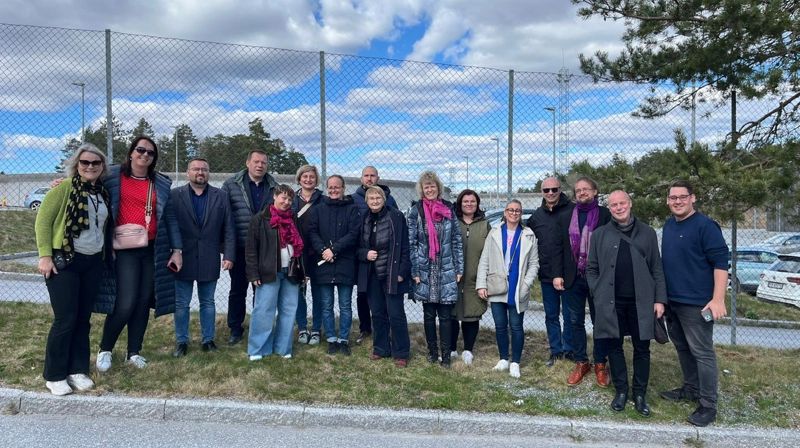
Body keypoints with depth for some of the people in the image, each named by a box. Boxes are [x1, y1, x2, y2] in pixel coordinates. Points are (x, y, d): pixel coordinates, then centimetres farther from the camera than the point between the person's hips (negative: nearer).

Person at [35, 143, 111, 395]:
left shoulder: (103, 193, 9)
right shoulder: (65, 188, -8)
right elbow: (43, 220, -9)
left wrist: (108, 254, 11)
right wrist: (45, 255, -14)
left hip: (93, 262, 5)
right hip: (64, 261, -5)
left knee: (83, 318, 10)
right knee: (65, 319, -4)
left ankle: (78, 370, 20)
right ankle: (54, 376, 11)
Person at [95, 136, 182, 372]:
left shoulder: (161, 184, 9)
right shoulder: (113, 176, 2)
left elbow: (170, 217, 9)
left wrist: (176, 250, 4)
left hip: (152, 250, 3)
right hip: (124, 250, -3)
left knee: (144, 302, 8)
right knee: (126, 303, -10)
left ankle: (134, 352, 23)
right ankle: (105, 349, 14)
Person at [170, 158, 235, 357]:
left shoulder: (221, 196, 4)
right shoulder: (175, 195, 0)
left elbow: (228, 228, 2)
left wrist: (229, 255, -4)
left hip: (210, 260, 1)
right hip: (183, 259, -1)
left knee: (208, 302, 12)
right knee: (181, 303, 8)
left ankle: (208, 339, 23)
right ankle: (181, 341, 21)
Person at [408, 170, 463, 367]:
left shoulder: (449, 209, 4)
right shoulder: (416, 211, -1)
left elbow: (457, 240, 5)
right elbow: (411, 242, -2)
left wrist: (459, 268, 1)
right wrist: (414, 271, -6)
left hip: (446, 270, 1)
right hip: (425, 271, 0)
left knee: (445, 315, 2)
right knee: (429, 314, 9)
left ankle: (446, 354, 11)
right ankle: (432, 351, 23)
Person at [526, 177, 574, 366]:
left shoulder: (571, 211, -8)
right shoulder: (537, 215, 6)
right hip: (546, 274, 4)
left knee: (569, 315, 7)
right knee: (551, 315, 13)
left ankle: (569, 350, 23)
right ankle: (555, 350, 25)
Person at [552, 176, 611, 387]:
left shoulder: (605, 215, -2)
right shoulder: (565, 216, 7)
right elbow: (559, 247, 6)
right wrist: (557, 274, -2)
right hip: (573, 278, 3)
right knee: (576, 322, 10)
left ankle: (600, 364, 23)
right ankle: (581, 362, 24)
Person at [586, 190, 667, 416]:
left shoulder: (647, 233, 5)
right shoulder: (599, 235, 5)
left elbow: (657, 269, 5)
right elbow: (591, 269, 7)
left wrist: (660, 299, -1)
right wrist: (599, 295, -2)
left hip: (641, 302, 0)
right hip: (610, 303, 0)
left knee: (642, 348, 7)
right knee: (614, 346, 8)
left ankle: (640, 394, 22)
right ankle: (621, 391, 23)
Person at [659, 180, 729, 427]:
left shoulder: (705, 225, -13)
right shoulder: (668, 225, 10)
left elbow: (721, 261, -17)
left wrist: (718, 299, -22)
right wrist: (662, 295, 16)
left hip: (697, 303, -8)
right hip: (672, 300, 8)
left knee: (702, 353, -1)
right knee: (682, 348, 18)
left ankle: (708, 404, 9)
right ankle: (691, 389, 33)